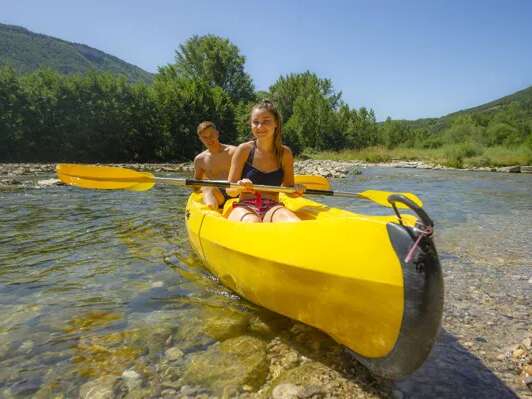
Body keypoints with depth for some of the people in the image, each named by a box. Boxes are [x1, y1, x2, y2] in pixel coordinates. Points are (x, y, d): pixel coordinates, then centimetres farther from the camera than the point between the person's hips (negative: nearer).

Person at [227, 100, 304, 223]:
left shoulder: (285, 153, 5)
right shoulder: (244, 150, 0)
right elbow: (230, 190, 0)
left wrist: (296, 190, -9)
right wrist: (239, 187, -22)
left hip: (272, 208, 1)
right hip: (245, 207, -1)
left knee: (295, 224, -33)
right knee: (252, 222, -38)